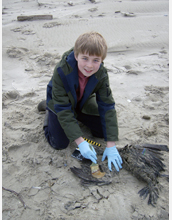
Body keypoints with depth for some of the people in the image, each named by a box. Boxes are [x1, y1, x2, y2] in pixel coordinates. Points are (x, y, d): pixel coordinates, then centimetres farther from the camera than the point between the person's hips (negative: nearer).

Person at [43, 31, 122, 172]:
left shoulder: (101, 74, -26)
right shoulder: (62, 71, -37)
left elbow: (107, 107, -24)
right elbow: (63, 109, -34)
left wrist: (111, 145, -28)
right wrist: (80, 142, -37)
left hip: (84, 102, 3)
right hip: (60, 104, -3)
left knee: (104, 132, -1)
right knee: (59, 144, -10)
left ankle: (79, 118, 24)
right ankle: (49, 114, 16)